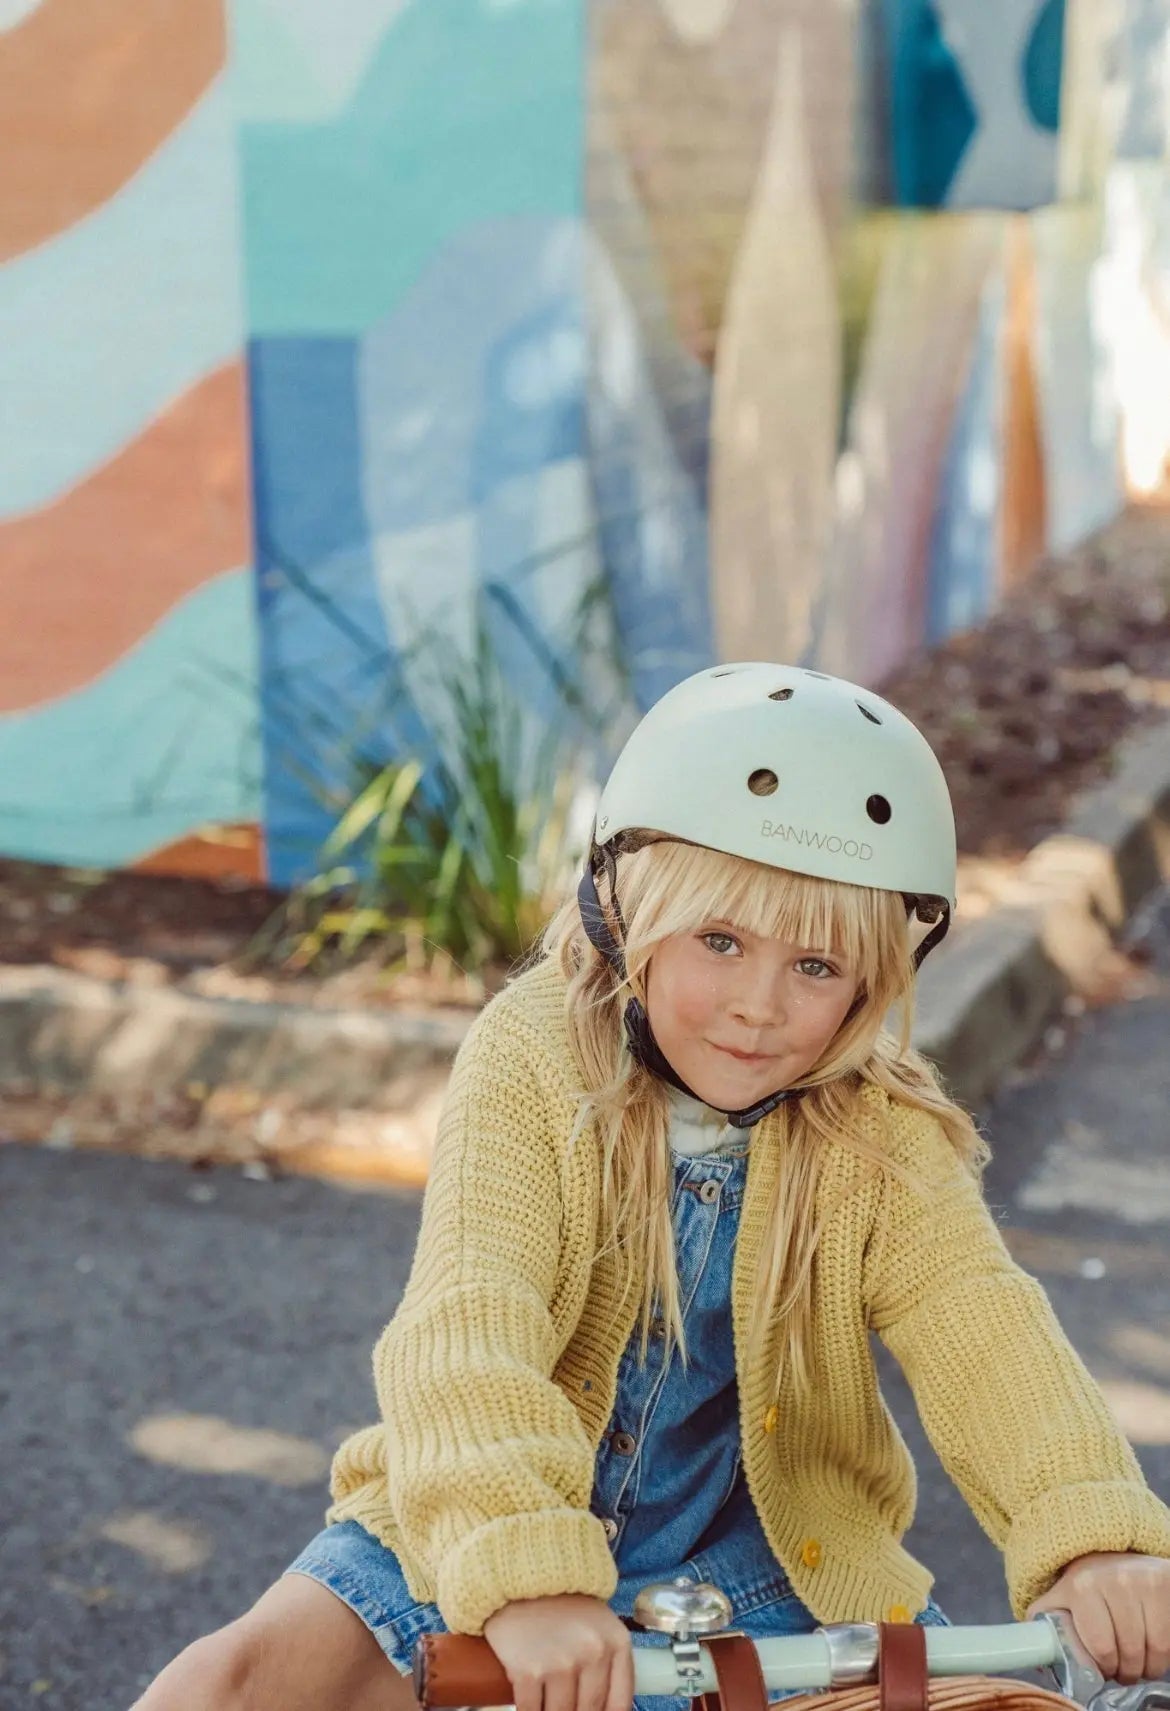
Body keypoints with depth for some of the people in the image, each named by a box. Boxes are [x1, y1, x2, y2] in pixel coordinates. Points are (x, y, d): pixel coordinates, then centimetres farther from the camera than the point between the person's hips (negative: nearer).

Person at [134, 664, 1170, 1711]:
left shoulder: (882, 1137, -10)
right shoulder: (532, 1063, -18)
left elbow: (979, 1324, -24)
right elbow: (464, 1322, -32)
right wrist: (526, 1572, -48)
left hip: (757, 1562, 2)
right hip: (485, 1538, -2)